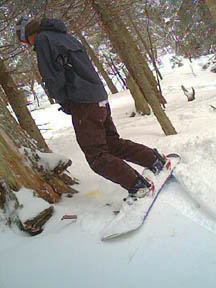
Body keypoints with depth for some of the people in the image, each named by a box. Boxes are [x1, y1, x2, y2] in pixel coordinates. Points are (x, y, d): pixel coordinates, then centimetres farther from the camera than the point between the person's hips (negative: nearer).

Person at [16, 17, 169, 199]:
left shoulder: (42, 39, -5)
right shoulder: (66, 36, 21)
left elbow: (53, 78, -15)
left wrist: (65, 104, 0)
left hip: (83, 104, -8)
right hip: (101, 99, 8)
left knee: (97, 156, 0)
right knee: (114, 144, 20)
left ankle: (138, 186, 0)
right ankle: (156, 160, 22)